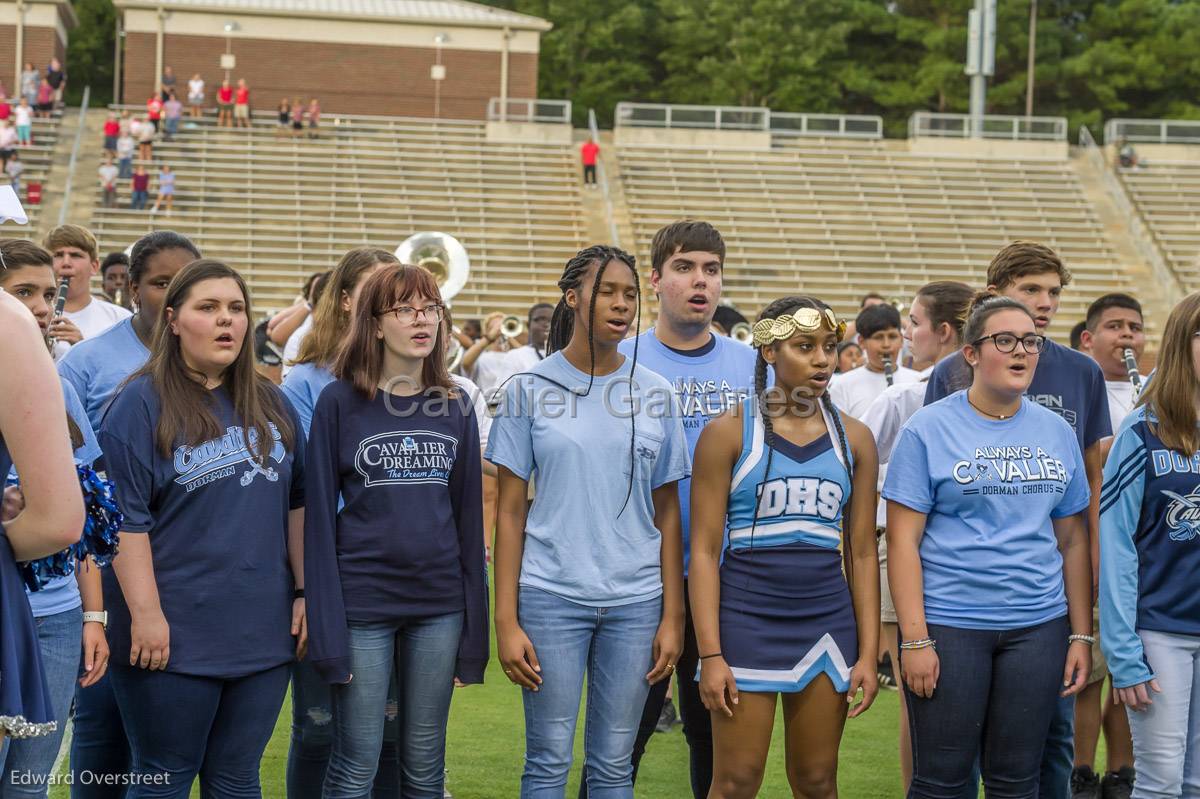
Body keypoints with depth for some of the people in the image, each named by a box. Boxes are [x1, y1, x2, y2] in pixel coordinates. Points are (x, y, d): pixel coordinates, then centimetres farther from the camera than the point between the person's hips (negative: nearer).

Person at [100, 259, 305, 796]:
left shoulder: (270, 404, 11)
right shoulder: (143, 403, -6)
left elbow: (297, 504, 16)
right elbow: (123, 516, -11)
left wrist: (305, 592, 10)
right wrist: (145, 614, -16)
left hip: (264, 630, 5)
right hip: (173, 635, -5)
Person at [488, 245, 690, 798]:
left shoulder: (653, 395, 6)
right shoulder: (529, 390, 0)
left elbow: (667, 512, 8)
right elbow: (511, 511, 1)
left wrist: (673, 616, 3)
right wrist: (506, 621, -5)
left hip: (636, 600, 2)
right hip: (551, 594, -2)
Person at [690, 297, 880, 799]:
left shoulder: (853, 438, 7)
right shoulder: (728, 433, -3)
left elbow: (862, 553, 9)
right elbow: (704, 550, -6)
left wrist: (868, 652, 2)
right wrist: (710, 654, -12)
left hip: (827, 621, 3)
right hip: (746, 619, -3)